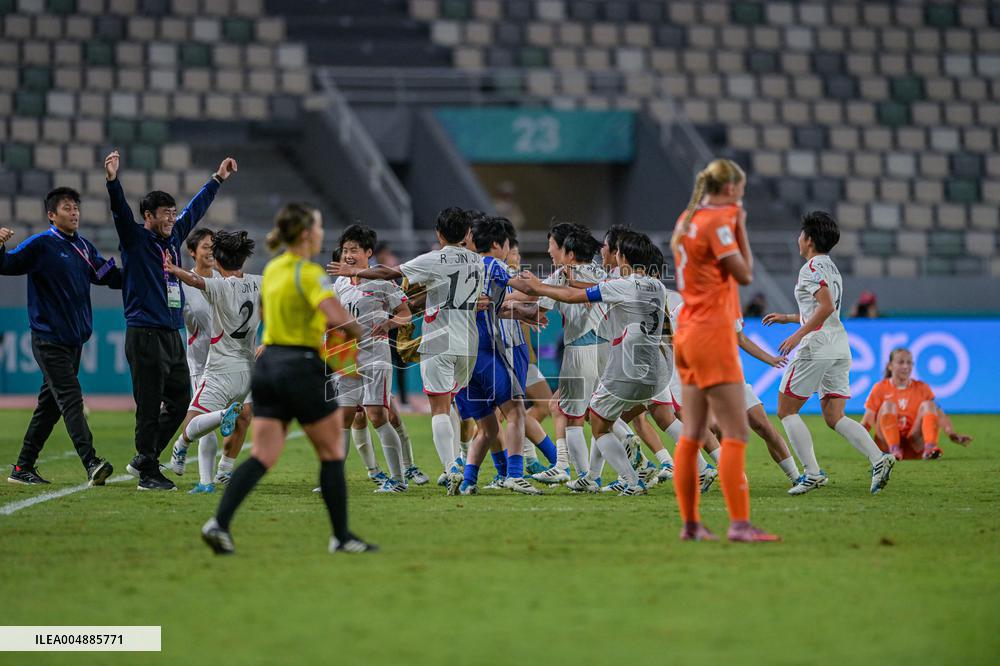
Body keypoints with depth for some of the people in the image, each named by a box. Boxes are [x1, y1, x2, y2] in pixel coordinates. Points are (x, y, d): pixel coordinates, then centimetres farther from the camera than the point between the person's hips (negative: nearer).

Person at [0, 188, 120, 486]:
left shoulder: (84, 247, 13)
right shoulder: (40, 245, -7)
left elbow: (111, 277, 18)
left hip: (75, 338, 7)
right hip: (48, 338, -7)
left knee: (51, 403, 11)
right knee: (70, 399, -16)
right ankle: (91, 464, -26)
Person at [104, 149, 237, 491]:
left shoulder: (173, 237, 14)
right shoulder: (135, 239, -4)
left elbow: (196, 208, 27)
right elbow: (120, 210, -21)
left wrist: (218, 178, 35)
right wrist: (113, 181, -38)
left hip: (172, 334, 8)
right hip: (145, 334, -8)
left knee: (179, 400, 10)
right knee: (150, 406, -5)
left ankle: (144, 458, 22)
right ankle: (148, 473, 0)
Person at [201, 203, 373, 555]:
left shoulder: (272, 269, 11)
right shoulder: (309, 273, -14)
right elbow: (337, 317, -28)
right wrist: (358, 332, -8)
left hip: (268, 364, 7)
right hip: (302, 367, -7)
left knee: (262, 457, 2)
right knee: (332, 453, 8)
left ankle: (219, 523, -15)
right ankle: (341, 537, 13)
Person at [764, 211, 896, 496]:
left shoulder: (812, 267, -8)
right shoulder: (832, 268, 22)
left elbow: (826, 307, -21)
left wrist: (798, 334, -21)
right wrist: (787, 318, 36)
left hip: (816, 347, -9)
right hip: (839, 349, 9)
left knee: (786, 410, 1)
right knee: (834, 417, 5)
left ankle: (812, 473, -9)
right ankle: (879, 459, -16)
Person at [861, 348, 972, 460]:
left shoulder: (922, 388, 11)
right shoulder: (880, 388, 7)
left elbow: (938, 413, 1)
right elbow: (868, 420, 2)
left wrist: (951, 433, -18)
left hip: (914, 445, 1)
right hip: (887, 445, -1)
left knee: (927, 405, -20)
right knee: (888, 405, -23)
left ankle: (930, 448, -43)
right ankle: (894, 450, -41)